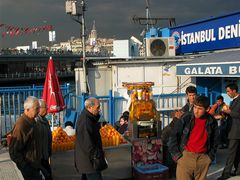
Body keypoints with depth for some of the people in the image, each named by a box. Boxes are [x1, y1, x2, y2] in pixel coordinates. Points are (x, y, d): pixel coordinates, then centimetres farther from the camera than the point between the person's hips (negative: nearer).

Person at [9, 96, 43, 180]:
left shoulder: (31, 121, 6)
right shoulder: (21, 124, -23)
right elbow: (13, 151, -22)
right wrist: (25, 167, -20)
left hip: (34, 164, 9)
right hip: (29, 167, -9)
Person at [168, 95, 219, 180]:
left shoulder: (212, 122, 2)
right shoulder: (186, 118, -6)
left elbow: (214, 141, 15)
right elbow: (173, 136, -1)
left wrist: (210, 157, 8)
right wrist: (176, 155, -4)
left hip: (203, 158, 2)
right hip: (185, 156, -2)